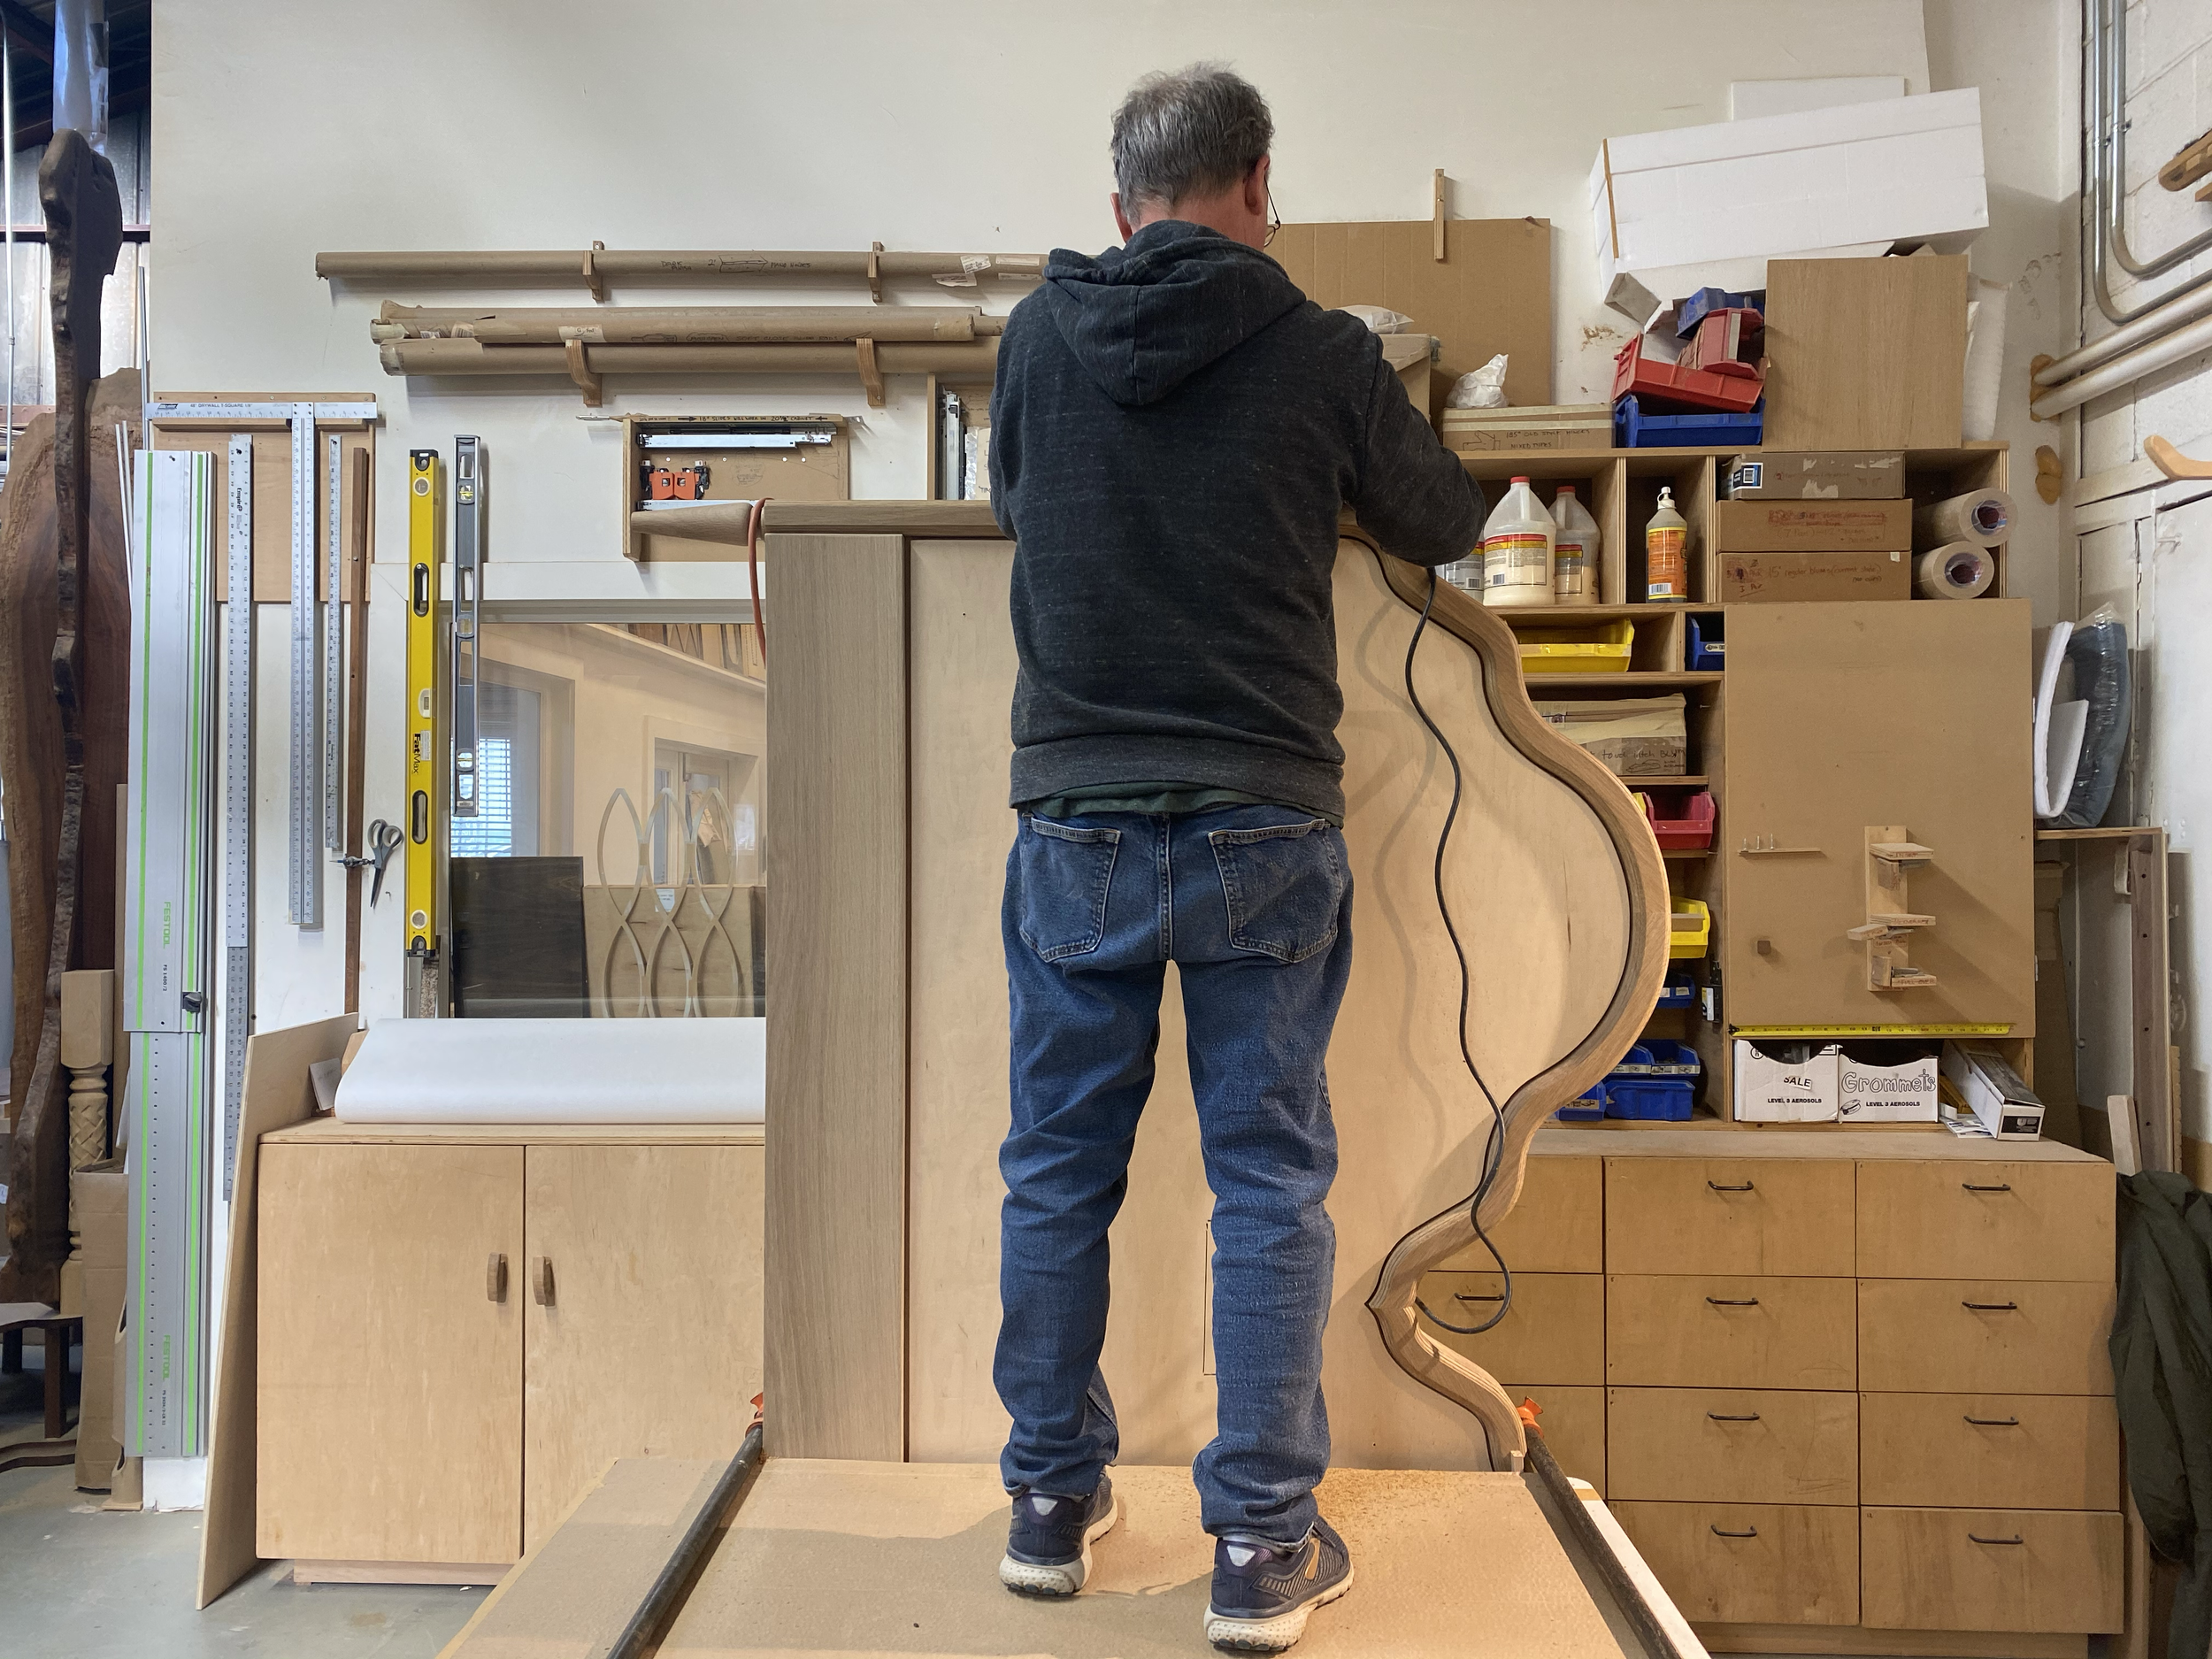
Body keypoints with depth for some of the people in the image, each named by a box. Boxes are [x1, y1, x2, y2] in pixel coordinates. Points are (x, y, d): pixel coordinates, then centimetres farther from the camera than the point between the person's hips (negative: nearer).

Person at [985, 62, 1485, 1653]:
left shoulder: (1038, 334, 3)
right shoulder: (1321, 354, -4)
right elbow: (1443, 528, 12)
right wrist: (1389, 422, 32)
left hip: (1076, 828, 2)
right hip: (1262, 832, -2)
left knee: (1059, 1173, 14)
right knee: (1270, 1183, 8)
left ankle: (1053, 1502, 27)